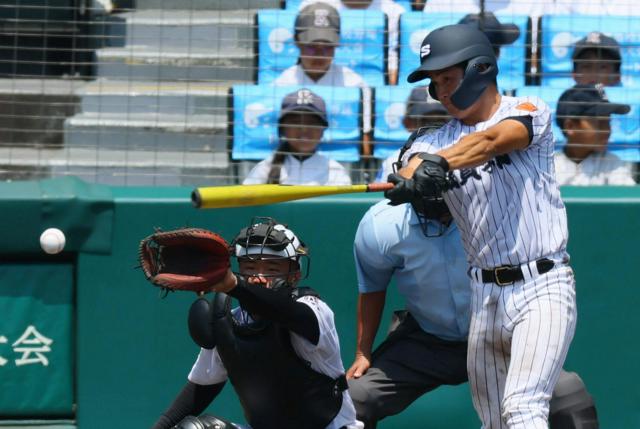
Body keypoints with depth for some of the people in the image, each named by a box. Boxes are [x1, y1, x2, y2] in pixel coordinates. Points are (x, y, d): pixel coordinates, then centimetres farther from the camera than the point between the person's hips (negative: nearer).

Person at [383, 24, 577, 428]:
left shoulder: (529, 111, -2)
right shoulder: (435, 143, 9)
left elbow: (490, 141, -24)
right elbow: (411, 171, -14)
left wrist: (441, 163, -42)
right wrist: (421, 174, -39)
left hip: (543, 287, -5)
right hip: (485, 295, 6)